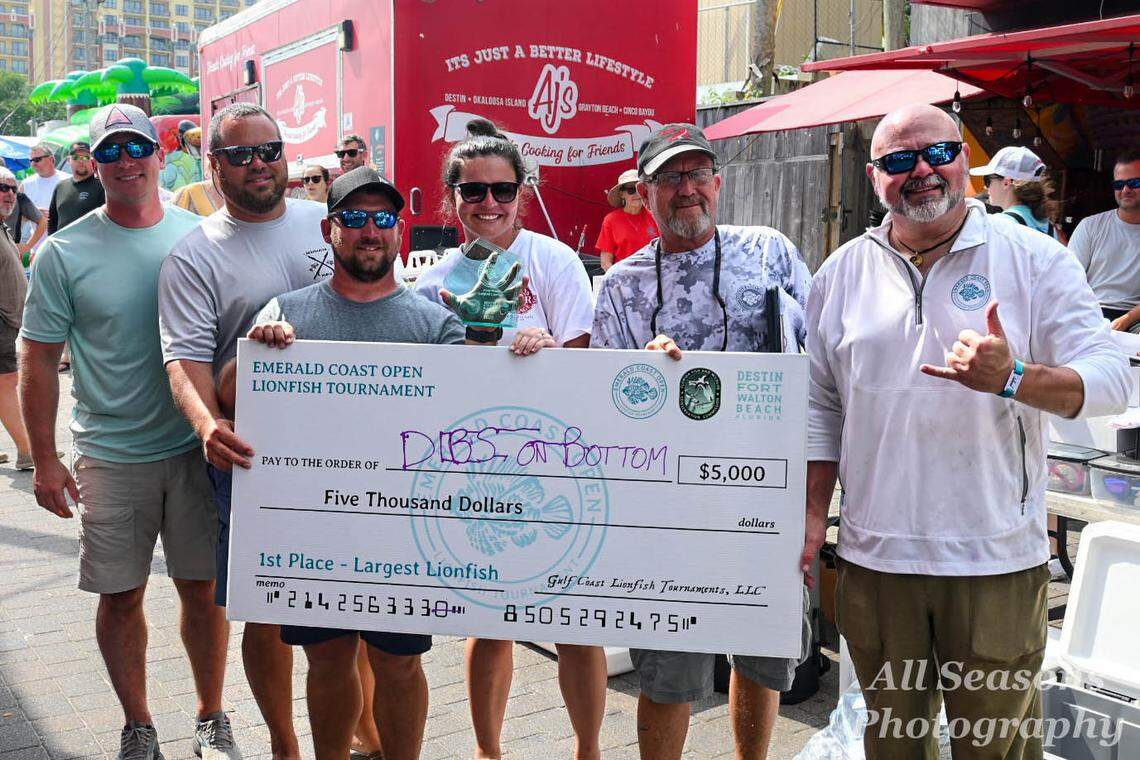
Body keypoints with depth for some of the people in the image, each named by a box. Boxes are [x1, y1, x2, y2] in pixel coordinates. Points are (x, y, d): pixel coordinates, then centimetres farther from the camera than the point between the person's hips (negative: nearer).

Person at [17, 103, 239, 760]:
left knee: (203, 588, 9)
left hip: (197, 448, 1)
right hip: (110, 458, -1)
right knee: (121, 596, 7)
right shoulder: (65, 254, -3)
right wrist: (45, 459, -3)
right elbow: (39, 360, 0)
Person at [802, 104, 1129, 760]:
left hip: (996, 558, -2)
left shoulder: (1036, 259, -2)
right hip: (874, 557, 3)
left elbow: (1110, 378, -8)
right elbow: (821, 406, 12)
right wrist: (813, 513, 7)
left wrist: (1012, 378, -27)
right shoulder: (842, 273, 7)